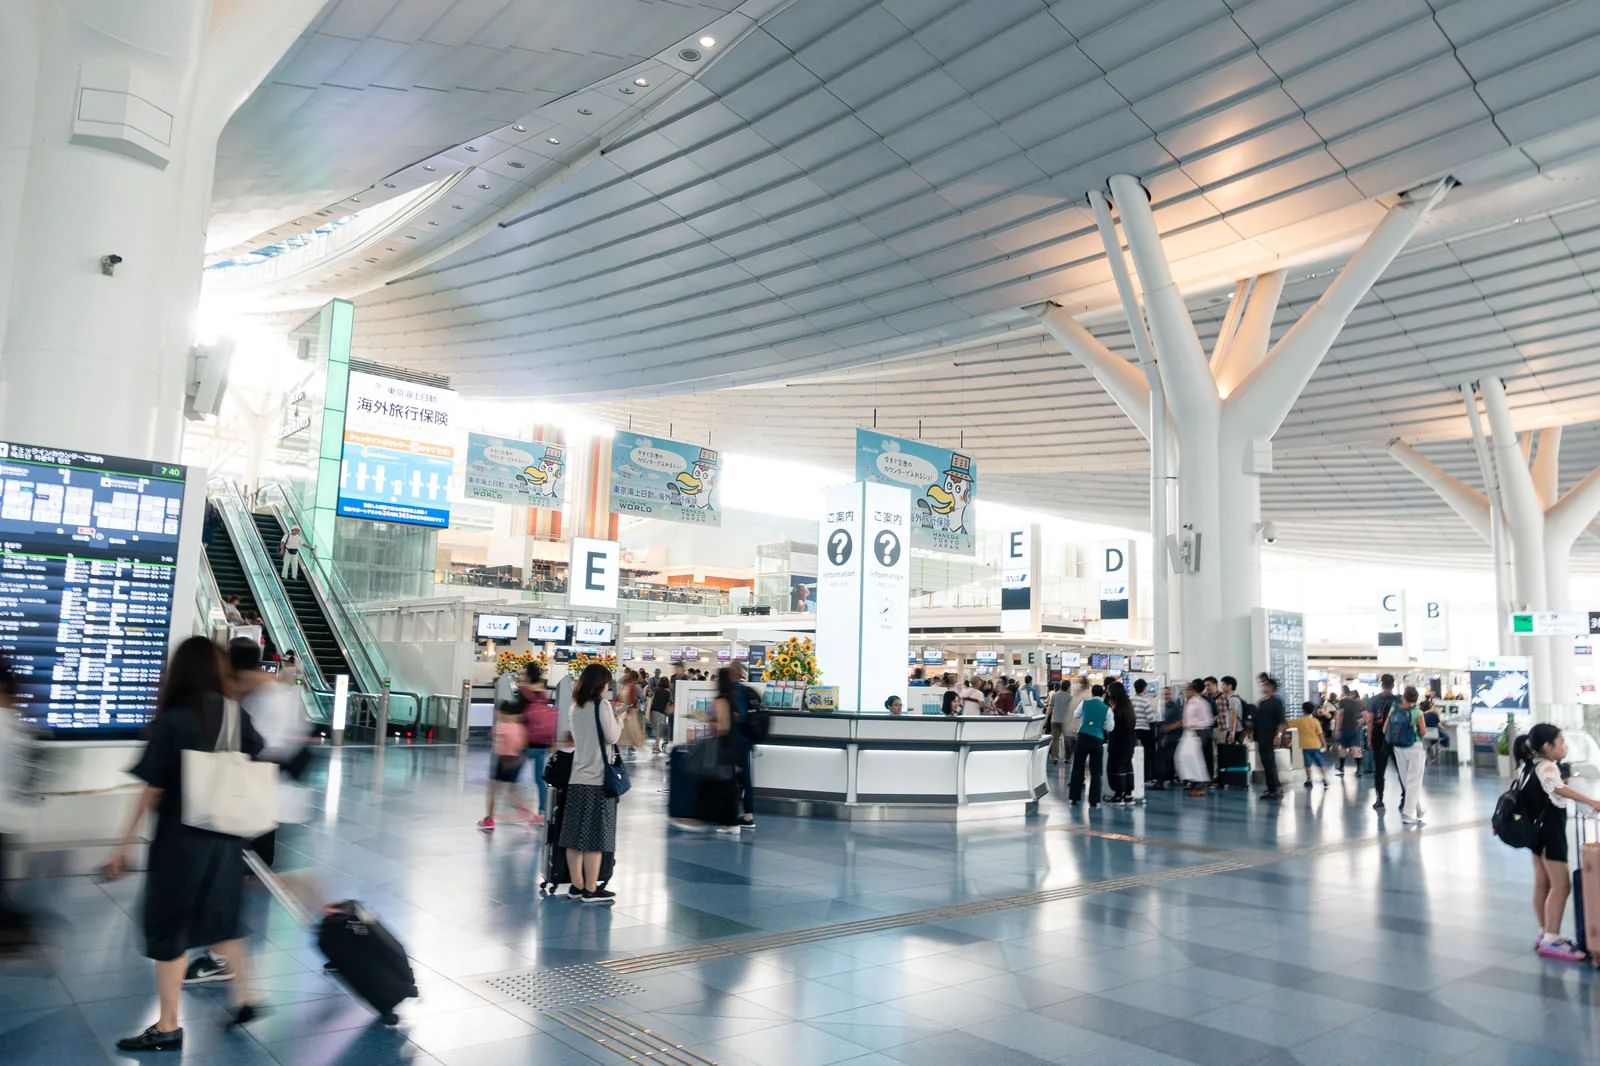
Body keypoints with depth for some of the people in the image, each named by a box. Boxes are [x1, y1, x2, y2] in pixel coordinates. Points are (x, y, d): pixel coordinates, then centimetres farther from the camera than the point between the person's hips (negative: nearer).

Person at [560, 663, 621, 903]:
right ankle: (591, 890, 4)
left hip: (577, 779, 7)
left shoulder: (577, 708, 11)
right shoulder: (602, 705, -9)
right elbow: (612, 737, -9)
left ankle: (577, 886, 15)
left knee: (575, 835, 8)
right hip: (597, 780, -7)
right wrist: (619, 719, 7)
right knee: (595, 837, -1)